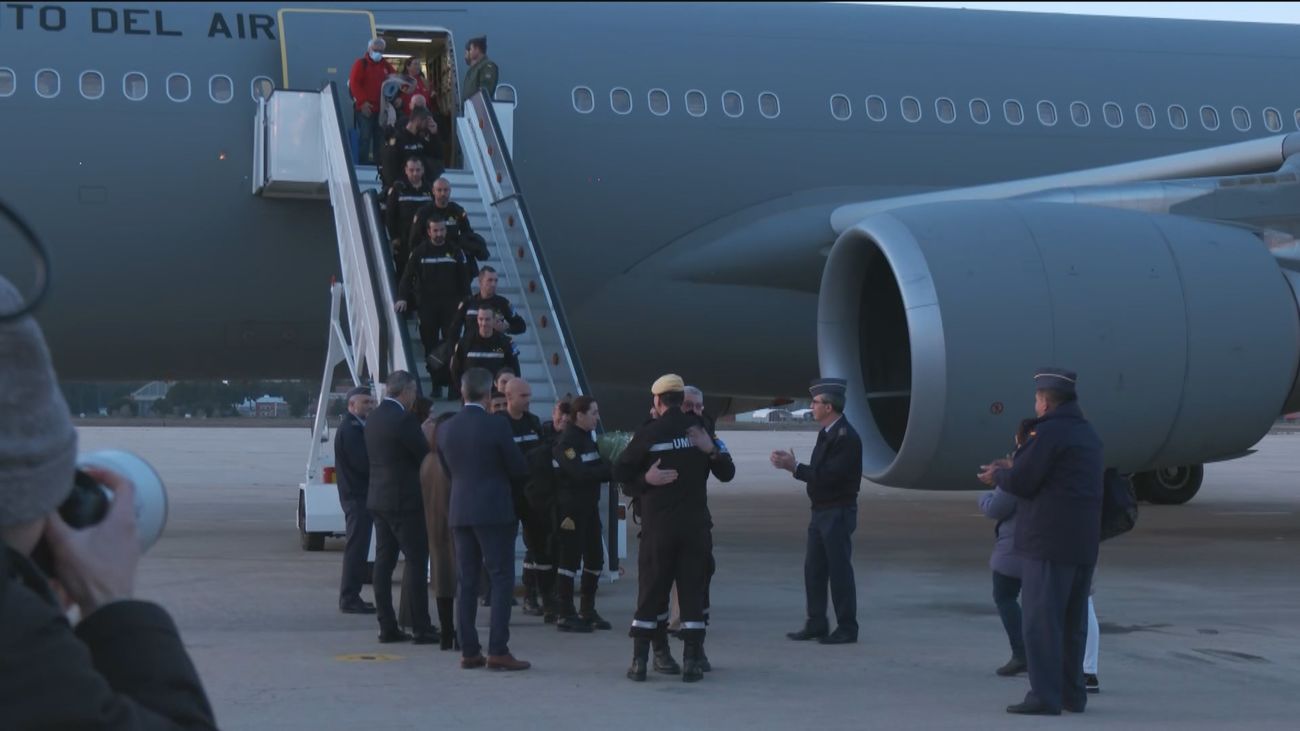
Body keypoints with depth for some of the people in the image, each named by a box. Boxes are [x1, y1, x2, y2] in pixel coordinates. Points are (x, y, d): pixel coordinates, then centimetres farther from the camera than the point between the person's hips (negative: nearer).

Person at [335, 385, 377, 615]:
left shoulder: (356, 428, 18)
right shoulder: (350, 430, -15)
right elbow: (363, 463, -22)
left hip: (359, 495, 10)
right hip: (357, 495, -10)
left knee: (357, 548, 14)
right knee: (356, 547, -8)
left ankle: (350, 597, 19)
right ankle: (349, 599, -6)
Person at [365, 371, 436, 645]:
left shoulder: (373, 418, 10)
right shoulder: (403, 421, -17)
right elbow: (425, 455, -13)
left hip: (378, 500, 9)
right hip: (404, 500, -9)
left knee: (384, 562, 8)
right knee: (416, 562, -4)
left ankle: (387, 627, 10)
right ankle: (421, 629, -4)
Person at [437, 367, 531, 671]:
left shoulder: (446, 429, 4)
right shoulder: (496, 426, -12)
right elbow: (519, 469, -5)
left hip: (460, 512, 5)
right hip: (494, 511, -5)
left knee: (467, 583, 9)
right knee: (502, 581, -2)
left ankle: (469, 651, 9)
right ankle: (498, 651, -7)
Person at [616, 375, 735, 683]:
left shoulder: (648, 432, -3)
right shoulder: (700, 430, 2)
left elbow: (620, 471, -4)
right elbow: (727, 473, 3)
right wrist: (712, 450, -10)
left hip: (657, 526, -1)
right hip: (695, 526, 1)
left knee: (651, 589, 6)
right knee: (693, 589, 3)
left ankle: (639, 660, 5)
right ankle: (692, 660, -2)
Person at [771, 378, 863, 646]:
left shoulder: (846, 437, -17)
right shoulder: (827, 433, 12)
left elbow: (829, 476, -23)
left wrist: (794, 467, -19)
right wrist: (791, 464, -1)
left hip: (838, 513, -9)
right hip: (821, 512, 9)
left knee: (839, 570, -3)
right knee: (814, 569, 11)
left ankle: (847, 628, 5)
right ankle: (815, 625, 18)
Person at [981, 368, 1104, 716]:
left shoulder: (1050, 432, -13)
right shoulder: (1087, 433, 15)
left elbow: (1021, 483, -13)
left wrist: (998, 475, 7)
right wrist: (1014, 468, 25)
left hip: (1048, 543, -9)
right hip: (1084, 543, 9)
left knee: (1041, 620, -5)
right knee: (1073, 622, 14)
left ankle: (1044, 696, -7)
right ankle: (1072, 693, 19)